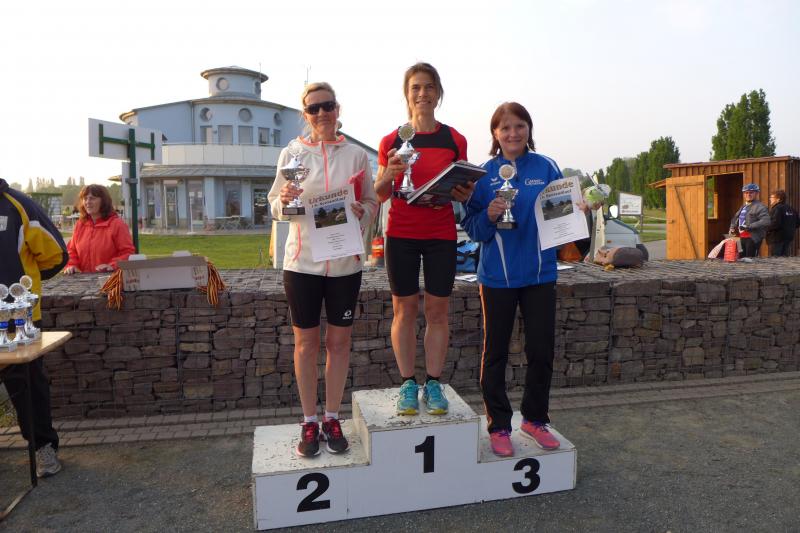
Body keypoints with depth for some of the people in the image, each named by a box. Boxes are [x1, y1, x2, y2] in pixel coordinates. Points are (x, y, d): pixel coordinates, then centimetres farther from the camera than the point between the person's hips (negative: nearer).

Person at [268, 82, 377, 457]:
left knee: (339, 340, 8)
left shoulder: (356, 154, 4)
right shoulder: (291, 153, 2)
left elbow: (372, 201, 9)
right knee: (306, 341, 7)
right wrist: (283, 201, -17)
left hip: (345, 261, 1)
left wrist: (361, 212, -13)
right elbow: (275, 207, 5)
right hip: (303, 261, -1)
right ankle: (309, 422, 21)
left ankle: (332, 418, 23)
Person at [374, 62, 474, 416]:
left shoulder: (455, 140, 5)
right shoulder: (392, 141, 2)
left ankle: (433, 384, 16)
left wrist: (465, 193, -11)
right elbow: (380, 194, 5)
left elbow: (464, 188, 12)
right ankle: (408, 383, 16)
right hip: (401, 236, 0)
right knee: (404, 310, 4)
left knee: (437, 311, 4)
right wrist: (389, 175, -16)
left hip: (441, 236, 1)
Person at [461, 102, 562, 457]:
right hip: (497, 276, -1)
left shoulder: (547, 168, 3)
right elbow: (471, 228, -1)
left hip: (539, 274, 2)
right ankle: (499, 425, 23)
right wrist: (489, 216, -20)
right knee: (495, 352, 7)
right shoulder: (484, 174, 0)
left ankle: (535, 418, 30)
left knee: (542, 350, 8)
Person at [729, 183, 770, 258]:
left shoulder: (760, 207, -6)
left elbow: (765, 222, -20)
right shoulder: (743, 207, 20)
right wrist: (732, 228, 12)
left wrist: (748, 226, -23)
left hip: (753, 238, -8)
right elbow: (735, 218, 32)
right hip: (742, 238, 8)